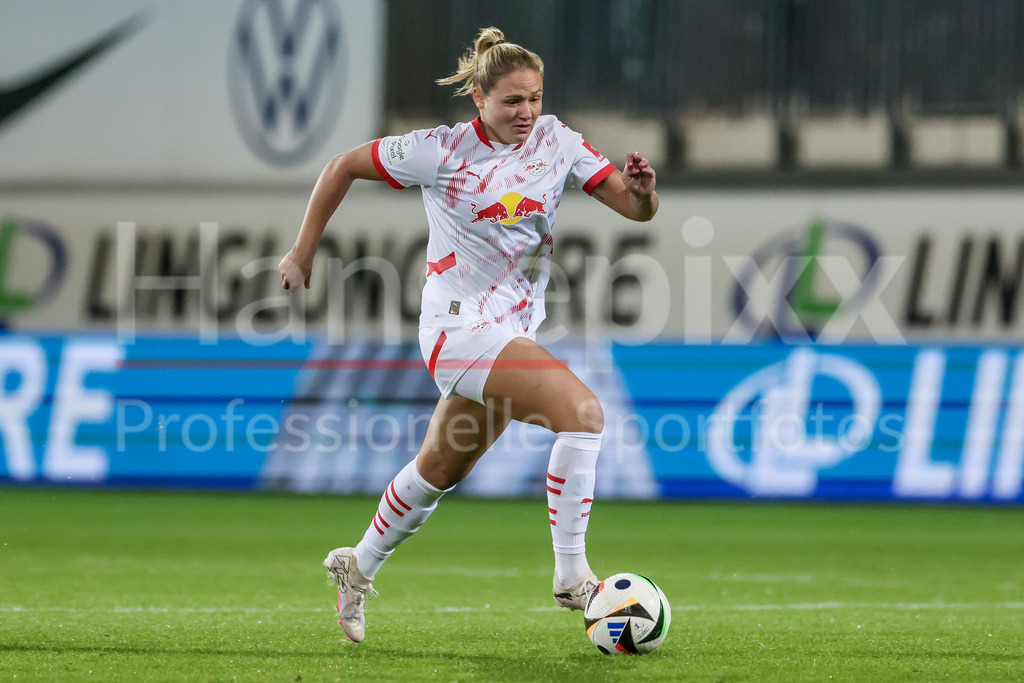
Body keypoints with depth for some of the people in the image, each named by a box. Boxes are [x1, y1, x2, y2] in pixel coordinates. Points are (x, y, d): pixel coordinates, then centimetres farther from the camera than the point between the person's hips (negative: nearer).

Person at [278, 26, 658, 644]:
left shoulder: (556, 142, 1)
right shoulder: (441, 151, -10)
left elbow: (637, 209, -3)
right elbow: (344, 167, 2)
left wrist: (642, 191, -27)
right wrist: (303, 253, 4)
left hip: (515, 330, 6)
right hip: (460, 324, -6)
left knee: (441, 470, 21)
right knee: (583, 411, -25)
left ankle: (358, 569, 42)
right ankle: (572, 575, -20)